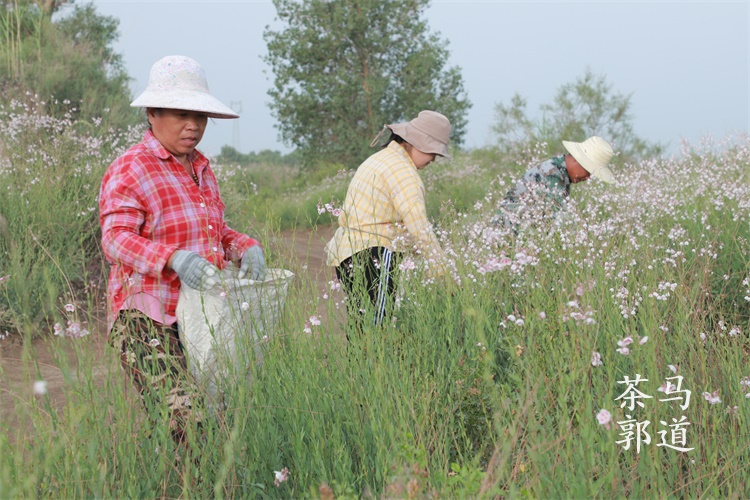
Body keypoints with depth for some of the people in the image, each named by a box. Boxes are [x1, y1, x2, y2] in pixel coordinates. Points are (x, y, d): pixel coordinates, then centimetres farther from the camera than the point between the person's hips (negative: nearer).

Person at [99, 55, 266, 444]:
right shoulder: (130, 171, -5)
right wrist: (173, 259, -34)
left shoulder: (201, 169, 19)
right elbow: (115, 240, -17)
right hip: (148, 320, -7)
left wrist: (245, 246, 6)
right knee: (183, 420, -19)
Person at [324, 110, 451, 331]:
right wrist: (443, 273, -15)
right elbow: (419, 227, -17)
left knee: (361, 328, 7)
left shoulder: (379, 159, 22)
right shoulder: (403, 171, -10)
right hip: (373, 257, -10)